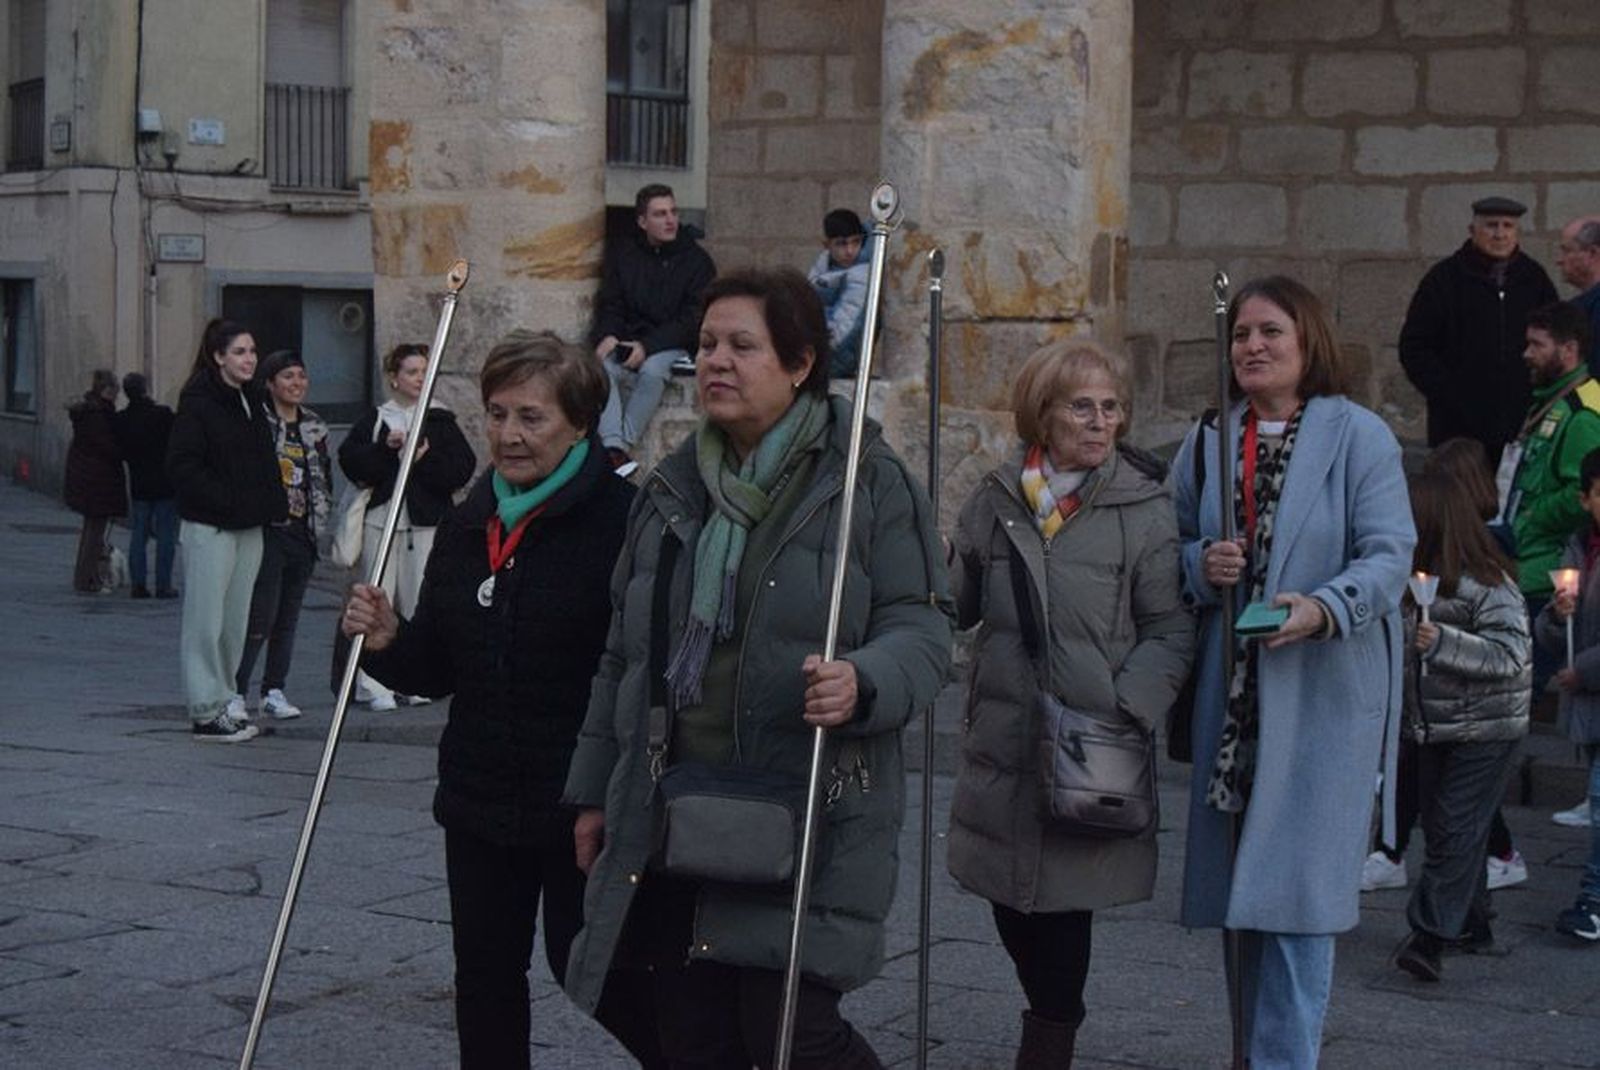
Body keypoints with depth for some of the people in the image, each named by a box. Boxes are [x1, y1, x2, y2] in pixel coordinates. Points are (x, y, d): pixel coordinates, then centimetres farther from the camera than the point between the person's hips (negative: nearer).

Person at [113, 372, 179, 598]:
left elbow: (120, 452, 4)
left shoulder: (121, 419, -2)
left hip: (139, 485, 4)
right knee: (166, 535, 2)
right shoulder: (163, 414, -14)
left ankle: (138, 584, 7)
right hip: (165, 484, -4)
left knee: (138, 534, 10)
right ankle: (163, 585, 1)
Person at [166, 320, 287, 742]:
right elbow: (182, 465, -16)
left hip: (248, 528, 8)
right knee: (206, 623, -3)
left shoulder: (251, 400, 13)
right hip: (209, 528, -8)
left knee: (235, 622, 11)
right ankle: (206, 712, 1)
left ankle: (222, 705, 18)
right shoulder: (198, 402, -11)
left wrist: (273, 504, 8)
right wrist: (226, 500, -18)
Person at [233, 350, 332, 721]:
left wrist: (321, 524, 13)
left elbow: (325, 479, 20)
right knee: (261, 614, -11)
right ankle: (236, 691, -4)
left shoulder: (315, 427, 14)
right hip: (268, 532, -6)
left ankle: (274, 691, 15)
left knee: (288, 617, 8)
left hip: (303, 533, 6)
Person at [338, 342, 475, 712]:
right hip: (382, 518, 0)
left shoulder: (440, 420, 8)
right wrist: (386, 449, -14)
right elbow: (349, 459, -3)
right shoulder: (374, 420, 10)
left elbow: (463, 467, -1)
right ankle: (375, 685, -4)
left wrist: (426, 459, -13)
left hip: (427, 520, 0)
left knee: (419, 601, 0)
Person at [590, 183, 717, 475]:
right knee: (603, 366, -30)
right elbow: (609, 305, 9)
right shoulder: (622, 254, 10)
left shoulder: (697, 260, 0)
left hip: (670, 345, -2)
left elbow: (692, 319, -6)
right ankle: (613, 447, -43)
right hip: (625, 340, 2)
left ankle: (623, 444, -31)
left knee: (652, 371, -35)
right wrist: (607, 336, -15)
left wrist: (647, 346, -18)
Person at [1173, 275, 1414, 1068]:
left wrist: (1325, 607, -29)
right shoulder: (1206, 446, 12)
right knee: (1237, 885, 10)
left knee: (1291, 887, -8)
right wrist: (1202, 564, -8)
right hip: (1230, 699, 5)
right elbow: (1174, 552, 15)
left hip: (1322, 698, -5)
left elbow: (1390, 553, -11)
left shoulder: (1357, 436, -4)